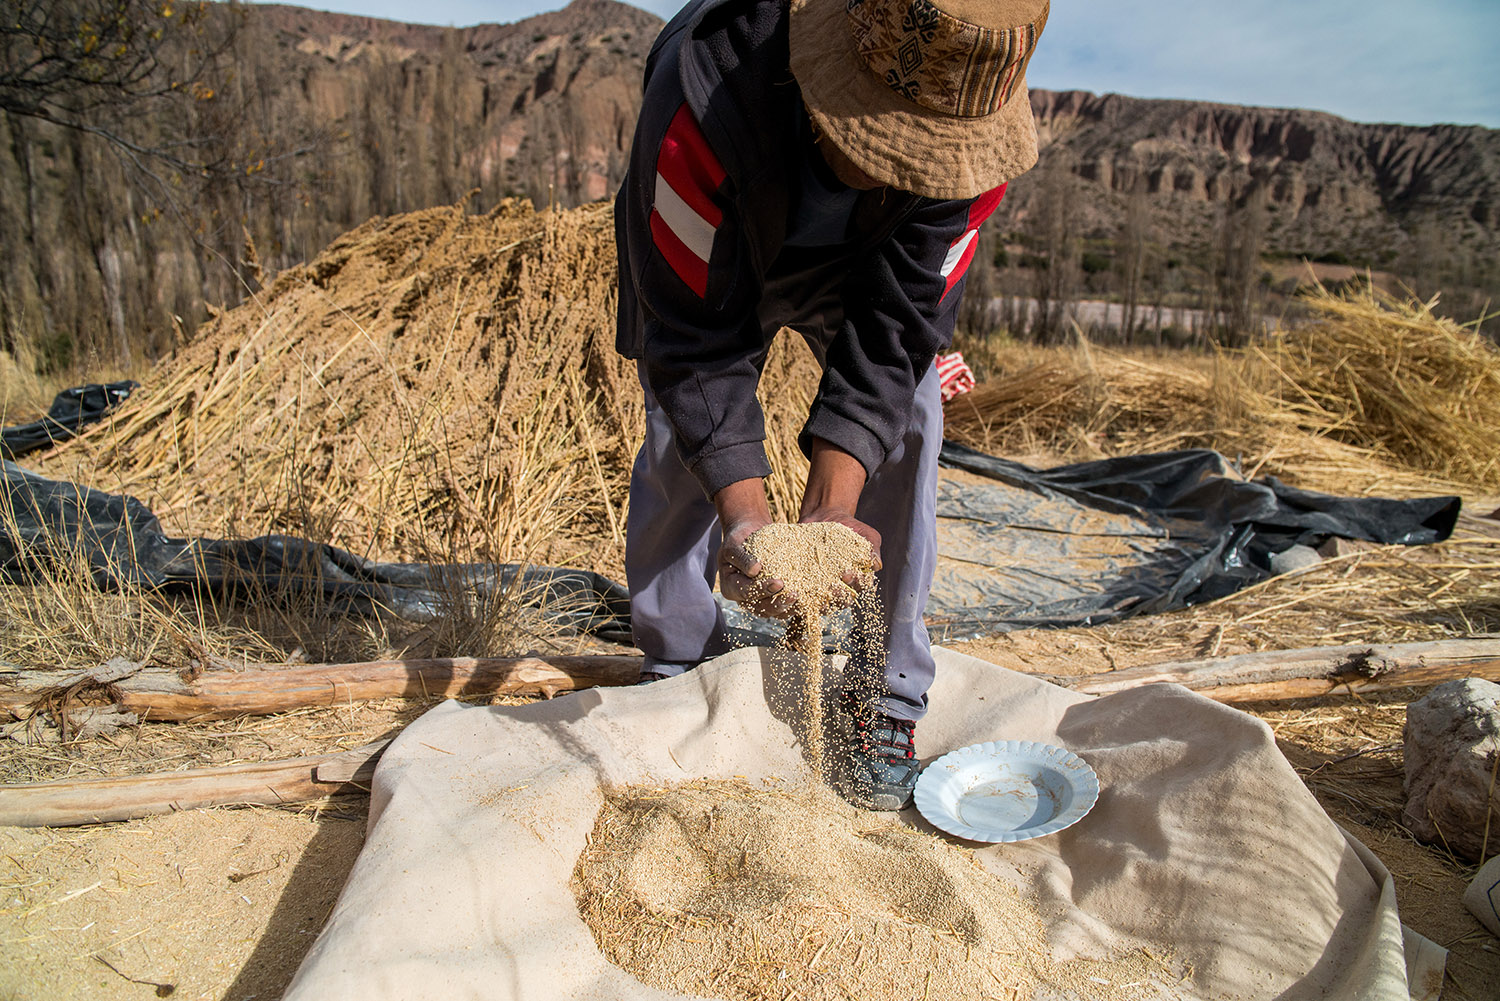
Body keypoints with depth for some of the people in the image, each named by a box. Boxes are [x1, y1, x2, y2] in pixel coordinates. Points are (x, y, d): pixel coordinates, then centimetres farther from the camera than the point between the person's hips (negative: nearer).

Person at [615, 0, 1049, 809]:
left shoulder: (971, 119, -34)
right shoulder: (705, 92, -43)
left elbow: (895, 324, -33)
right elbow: (694, 334, -38)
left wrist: (831, 501, -44)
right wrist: (744, 509, -49)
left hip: (871, 260, 2)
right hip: (711, 257, -1)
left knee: (906, 429, -14)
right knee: (682, 436, -7)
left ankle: (886, 696, -1)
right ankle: (675, 673, 13)